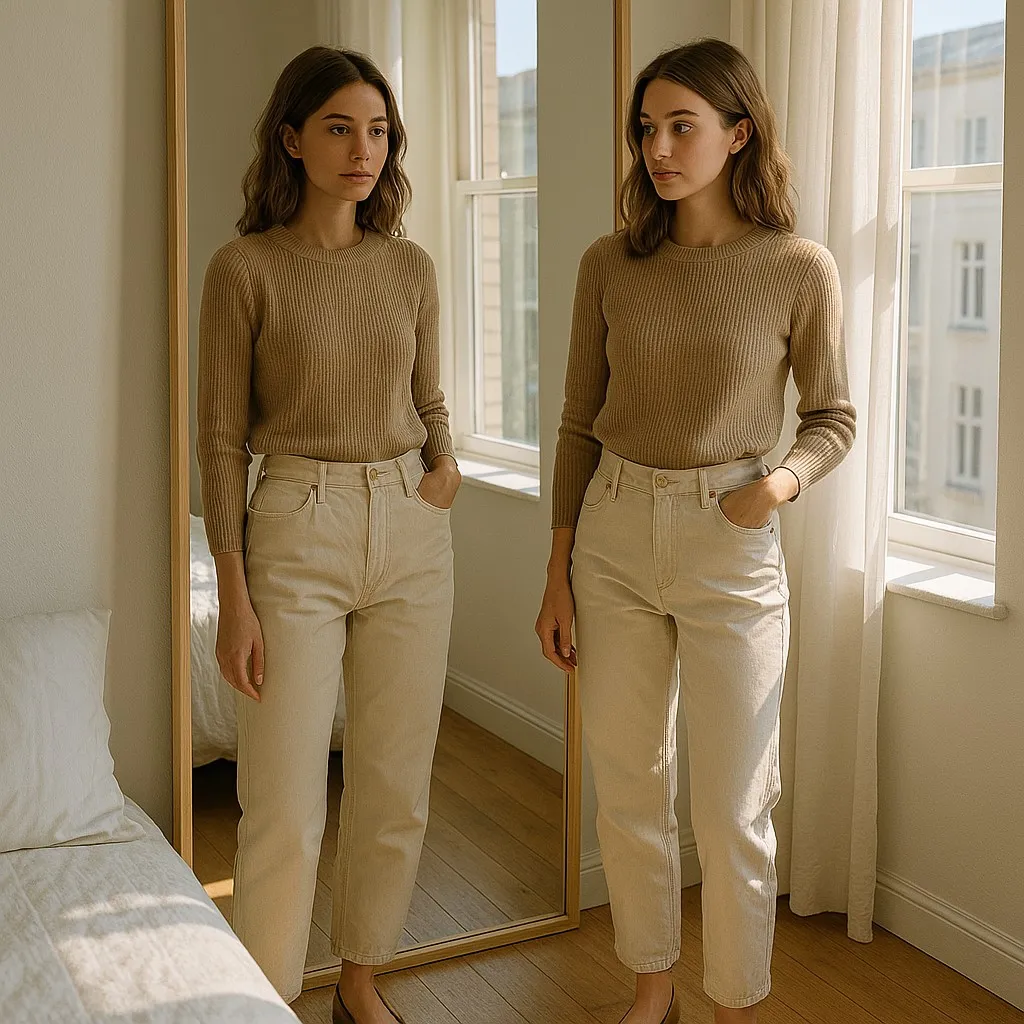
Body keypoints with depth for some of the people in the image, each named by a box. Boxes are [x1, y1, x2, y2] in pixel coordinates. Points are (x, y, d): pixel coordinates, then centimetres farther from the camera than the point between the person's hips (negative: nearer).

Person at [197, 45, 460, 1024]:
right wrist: (233, 598, -9)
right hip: (296, 530, -4)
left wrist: (445, 461, -5)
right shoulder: (245, 267, -5)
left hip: (411, 531, 4)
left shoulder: (410, 266, 7)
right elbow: (222, 438, -5)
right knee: (285, 807, -4)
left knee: (395, 787, 11)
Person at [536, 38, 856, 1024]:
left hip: (730, 547, -3)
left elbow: (832, 417, 4)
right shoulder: (610, 264, 2)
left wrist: (782, 481, -17)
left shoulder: (800, 268, -6)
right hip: (613, 538, 3)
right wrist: (558, 574, 4)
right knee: (628, 790, 13)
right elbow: (580, 423, 6)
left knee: (731, 810, 4)